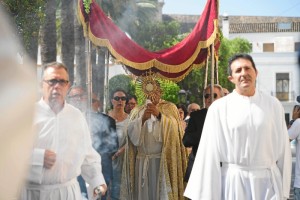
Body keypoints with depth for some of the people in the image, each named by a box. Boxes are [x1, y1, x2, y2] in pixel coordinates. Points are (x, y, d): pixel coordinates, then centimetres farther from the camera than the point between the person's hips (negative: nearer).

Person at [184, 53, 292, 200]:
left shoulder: (273, 105, 2)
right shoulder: (219, 108, -4)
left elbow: (283, 148, 5)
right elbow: (210, 152, -4)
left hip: (269, 181, 2)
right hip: (233, 182, -1)